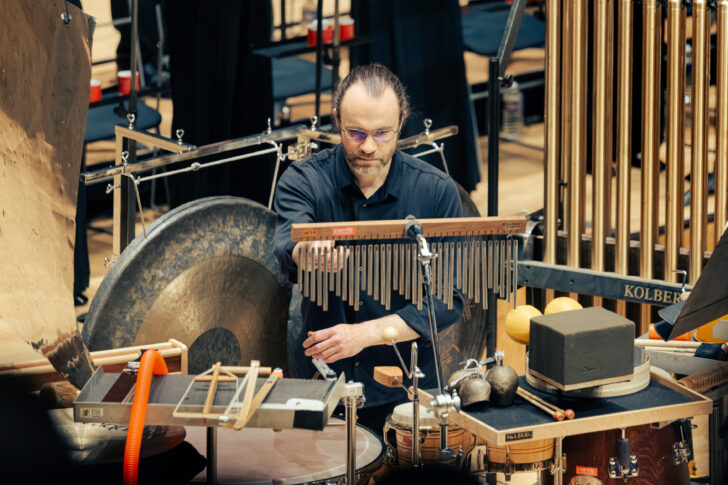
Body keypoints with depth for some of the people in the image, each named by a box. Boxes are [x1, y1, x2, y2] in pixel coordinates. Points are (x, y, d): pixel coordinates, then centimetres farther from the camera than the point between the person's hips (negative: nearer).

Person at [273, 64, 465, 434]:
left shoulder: (437, 192, -4)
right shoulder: (302, 181, -5)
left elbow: (448, 302, -5)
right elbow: (287, 248, -25)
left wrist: (365, 333, -16)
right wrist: (308, 253, -50)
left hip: (405, 390, 0)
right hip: (320, 385, 0)